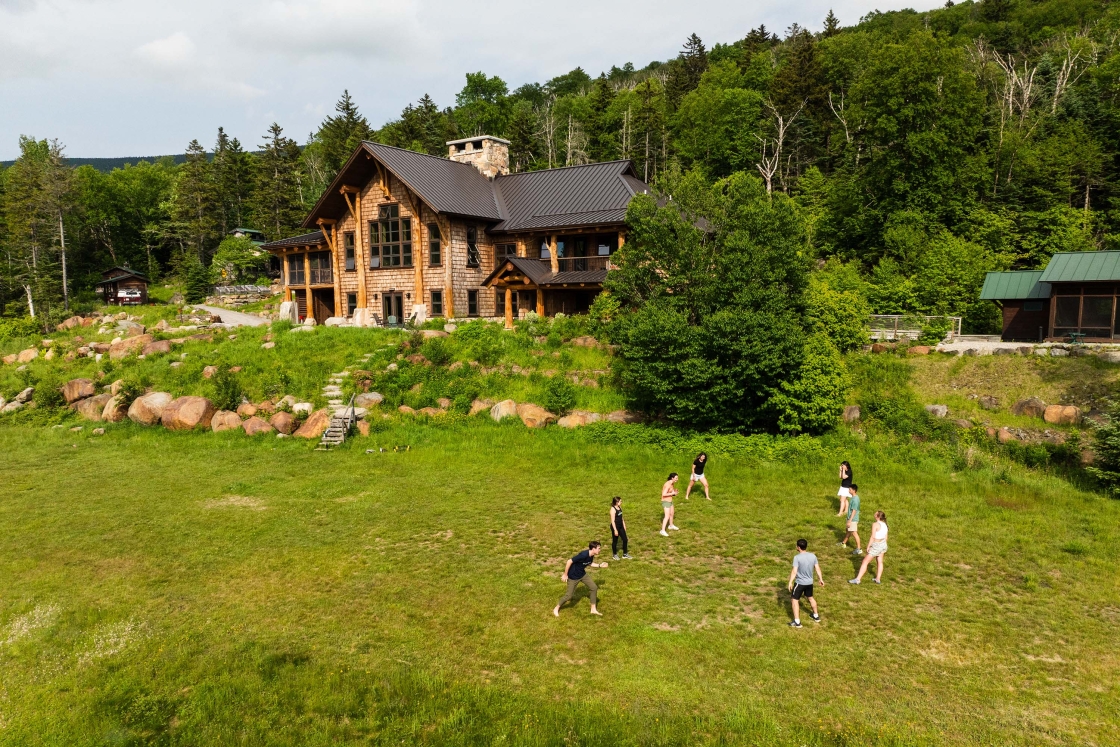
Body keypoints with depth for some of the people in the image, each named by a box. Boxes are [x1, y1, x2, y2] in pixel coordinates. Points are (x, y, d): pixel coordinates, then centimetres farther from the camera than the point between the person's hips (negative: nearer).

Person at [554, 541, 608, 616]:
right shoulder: (583, 555, -36)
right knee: (569, 595, -1)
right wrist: (565, 575, -22)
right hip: (573, 576, -8)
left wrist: (600, 565, -1)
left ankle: (593, 609, 18)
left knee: (594, 587, 4)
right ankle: (556, 608, 24)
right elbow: (569, 561, -31)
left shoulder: (591, 555, -10)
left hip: (582, 574, 8)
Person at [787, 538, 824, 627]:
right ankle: (816, 616, 43)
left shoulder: (797, 557, -22)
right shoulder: (813, 556, -5)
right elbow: (817, 568, 4)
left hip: (800, 582, -6)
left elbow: (794, 571, -25)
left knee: (795, 600, 6)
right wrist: (821, 579, 16)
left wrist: (790, 582, -20)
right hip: (810, 582, 6)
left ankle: (797, 622, 5)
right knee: (810, 597, 28)